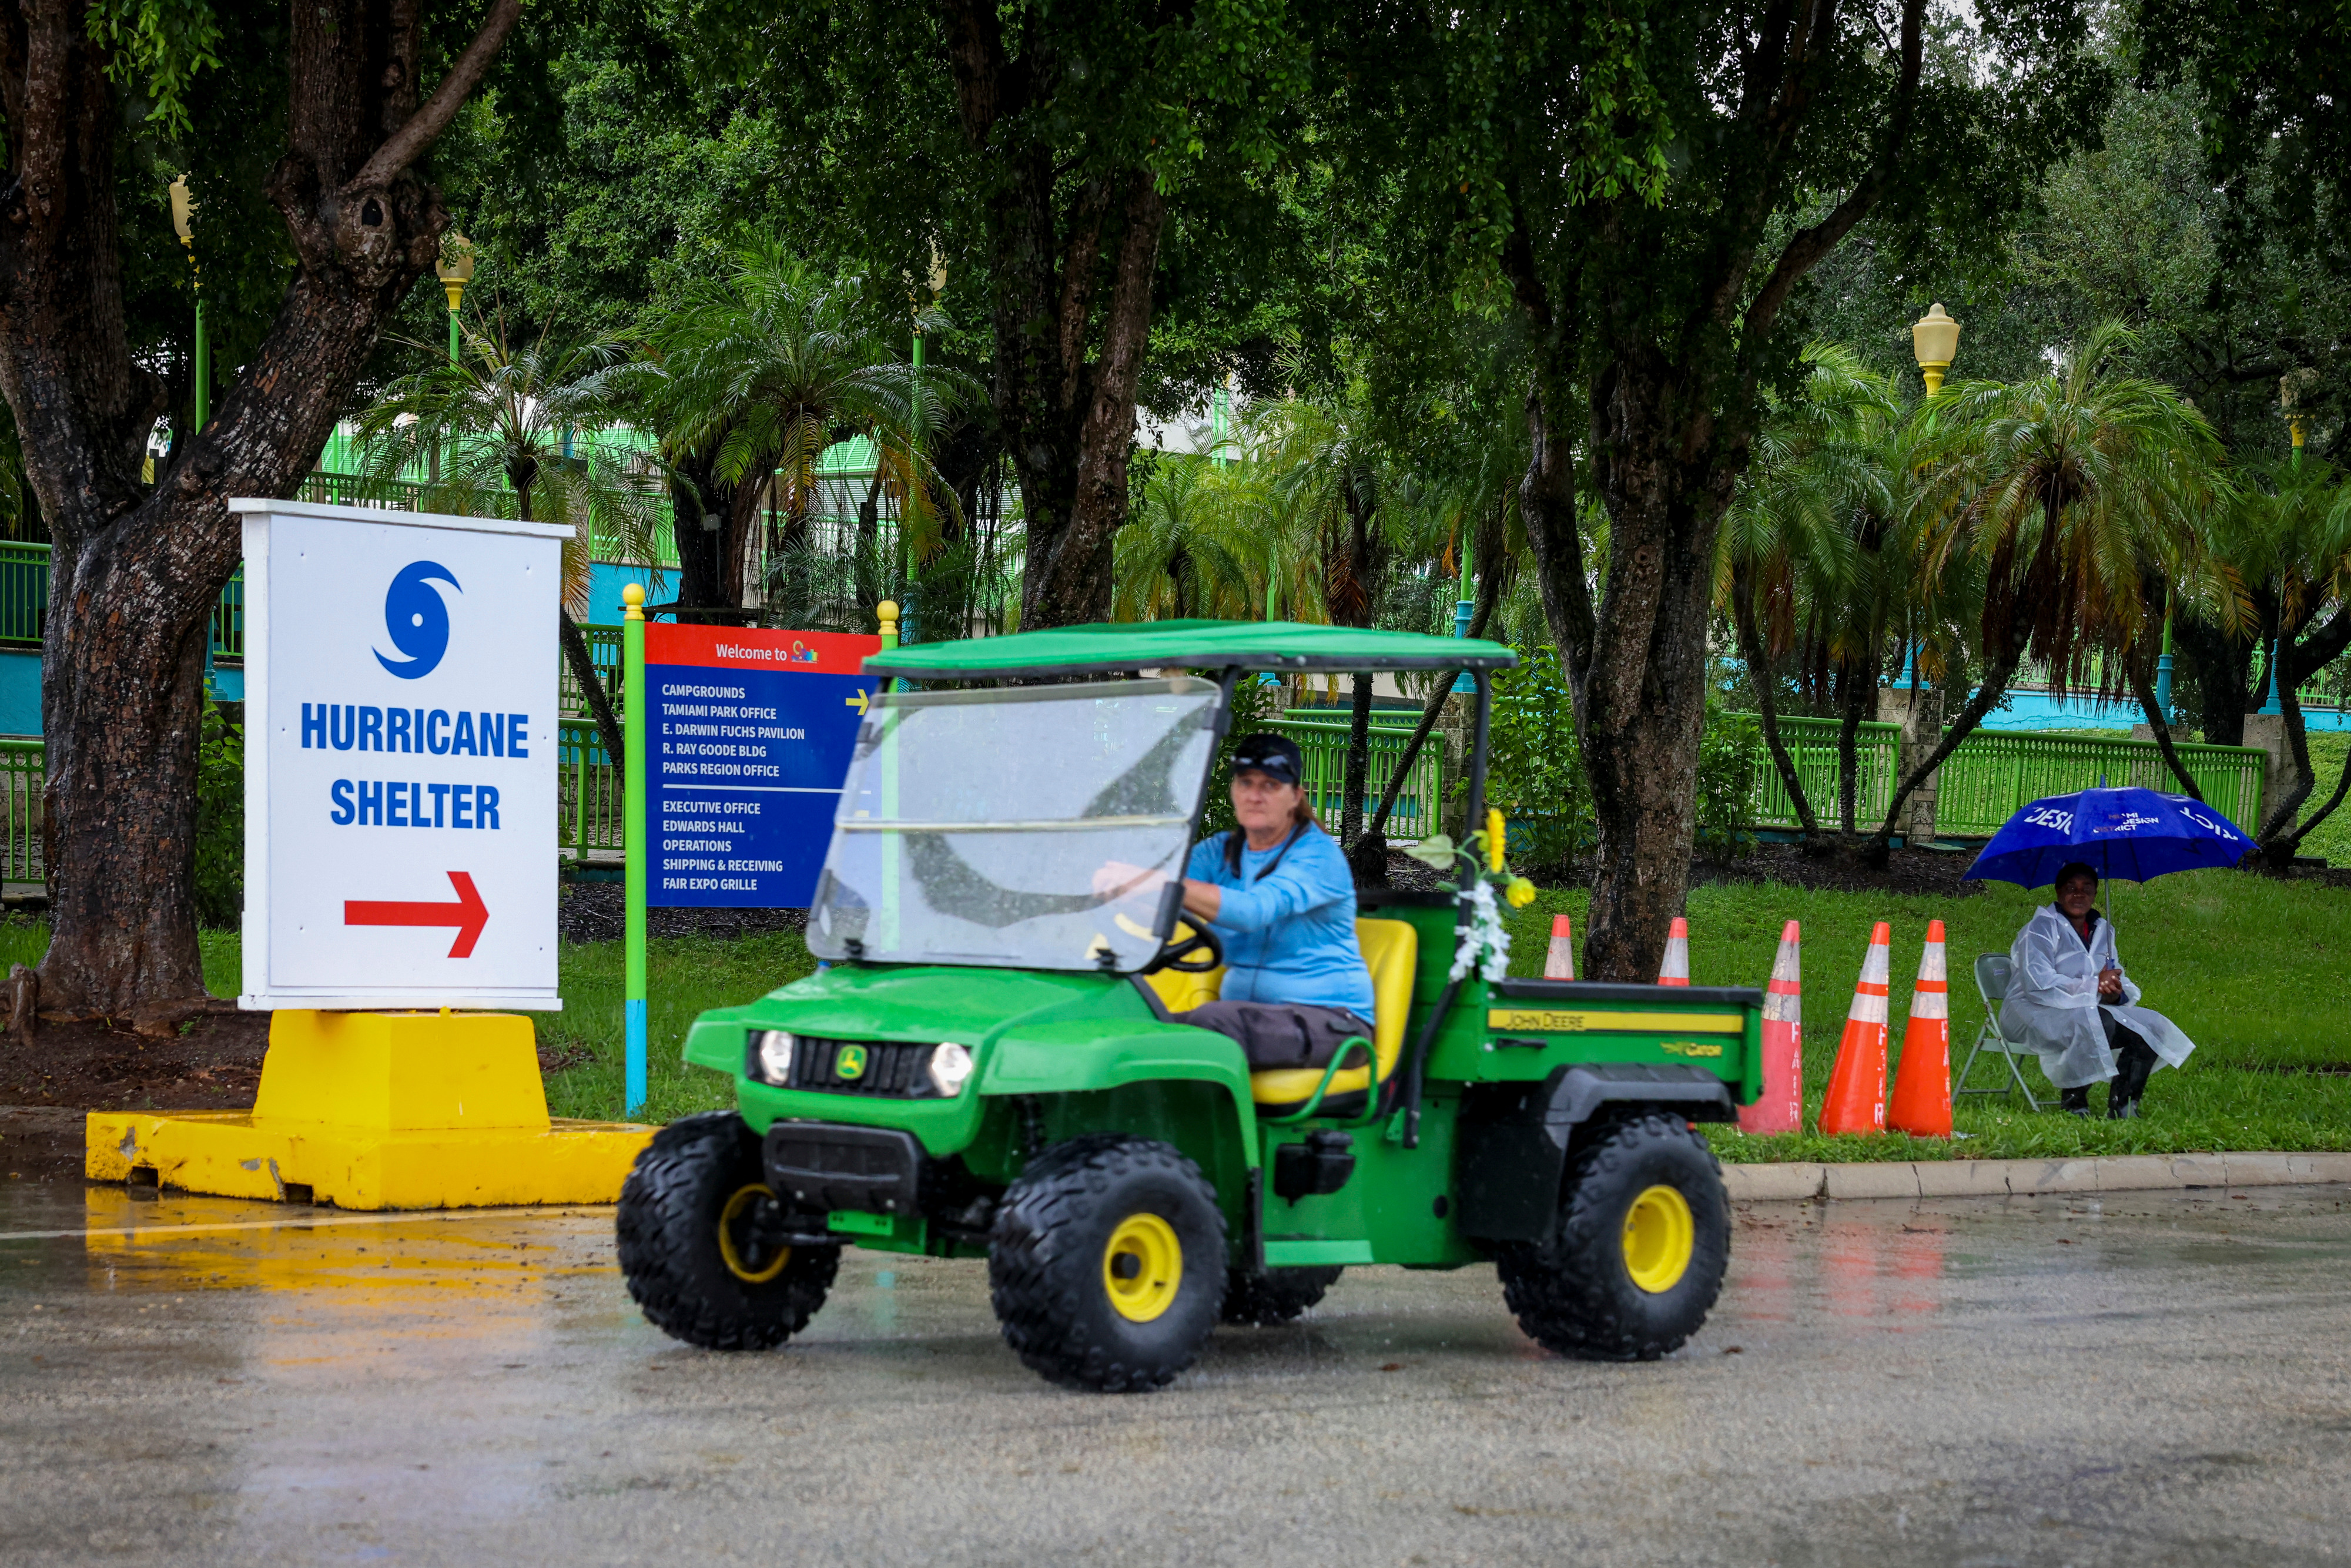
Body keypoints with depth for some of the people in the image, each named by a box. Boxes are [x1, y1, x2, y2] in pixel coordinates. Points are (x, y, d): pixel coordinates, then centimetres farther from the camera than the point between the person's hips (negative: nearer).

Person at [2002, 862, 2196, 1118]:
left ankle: (2123, 1107, -10)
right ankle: (2073, 1102, -21)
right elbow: (2037, 984, -20)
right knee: (2093, 1021, -37)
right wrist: (2094, 986, -23)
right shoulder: (2041, 928, -7)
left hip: (2088, 1009, 8)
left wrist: (2116, 993, -14)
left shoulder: (2102, 931, 16)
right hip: (2035, 1014, -7)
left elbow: (2122, 984, 14)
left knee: (2152, 1025, -11)